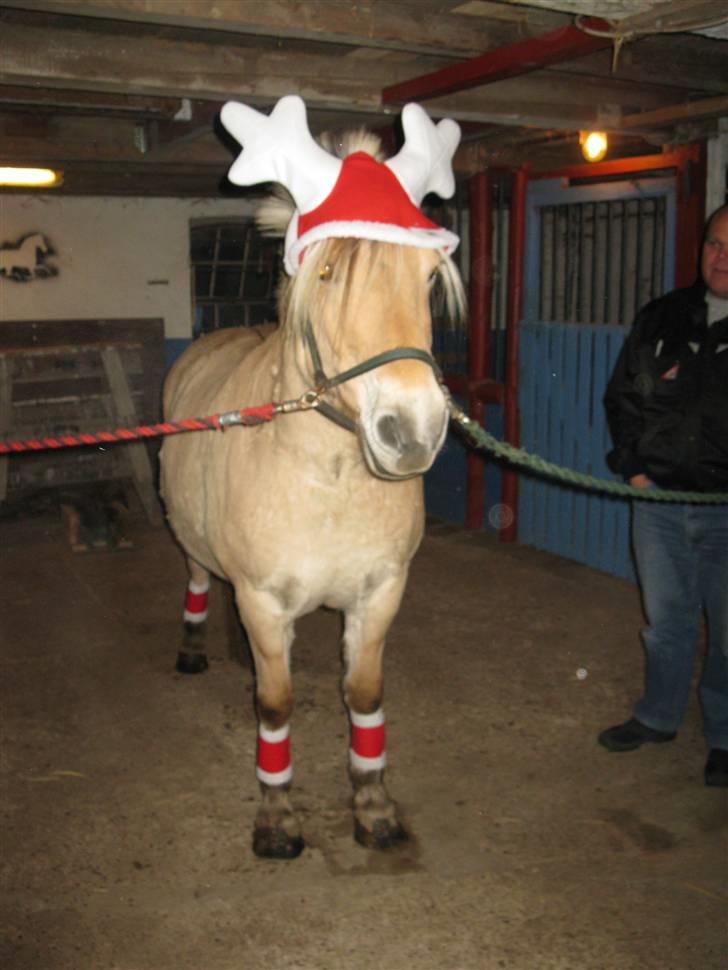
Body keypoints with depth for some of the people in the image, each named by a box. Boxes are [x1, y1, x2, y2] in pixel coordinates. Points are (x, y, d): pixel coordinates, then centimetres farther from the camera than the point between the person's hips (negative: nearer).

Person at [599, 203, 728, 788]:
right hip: (659, 499, 4)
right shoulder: (662, 319, 6)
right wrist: (631, 461, 4)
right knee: (666, 619, 17)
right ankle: (659, 716, 35)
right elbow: (622, 395, 15)